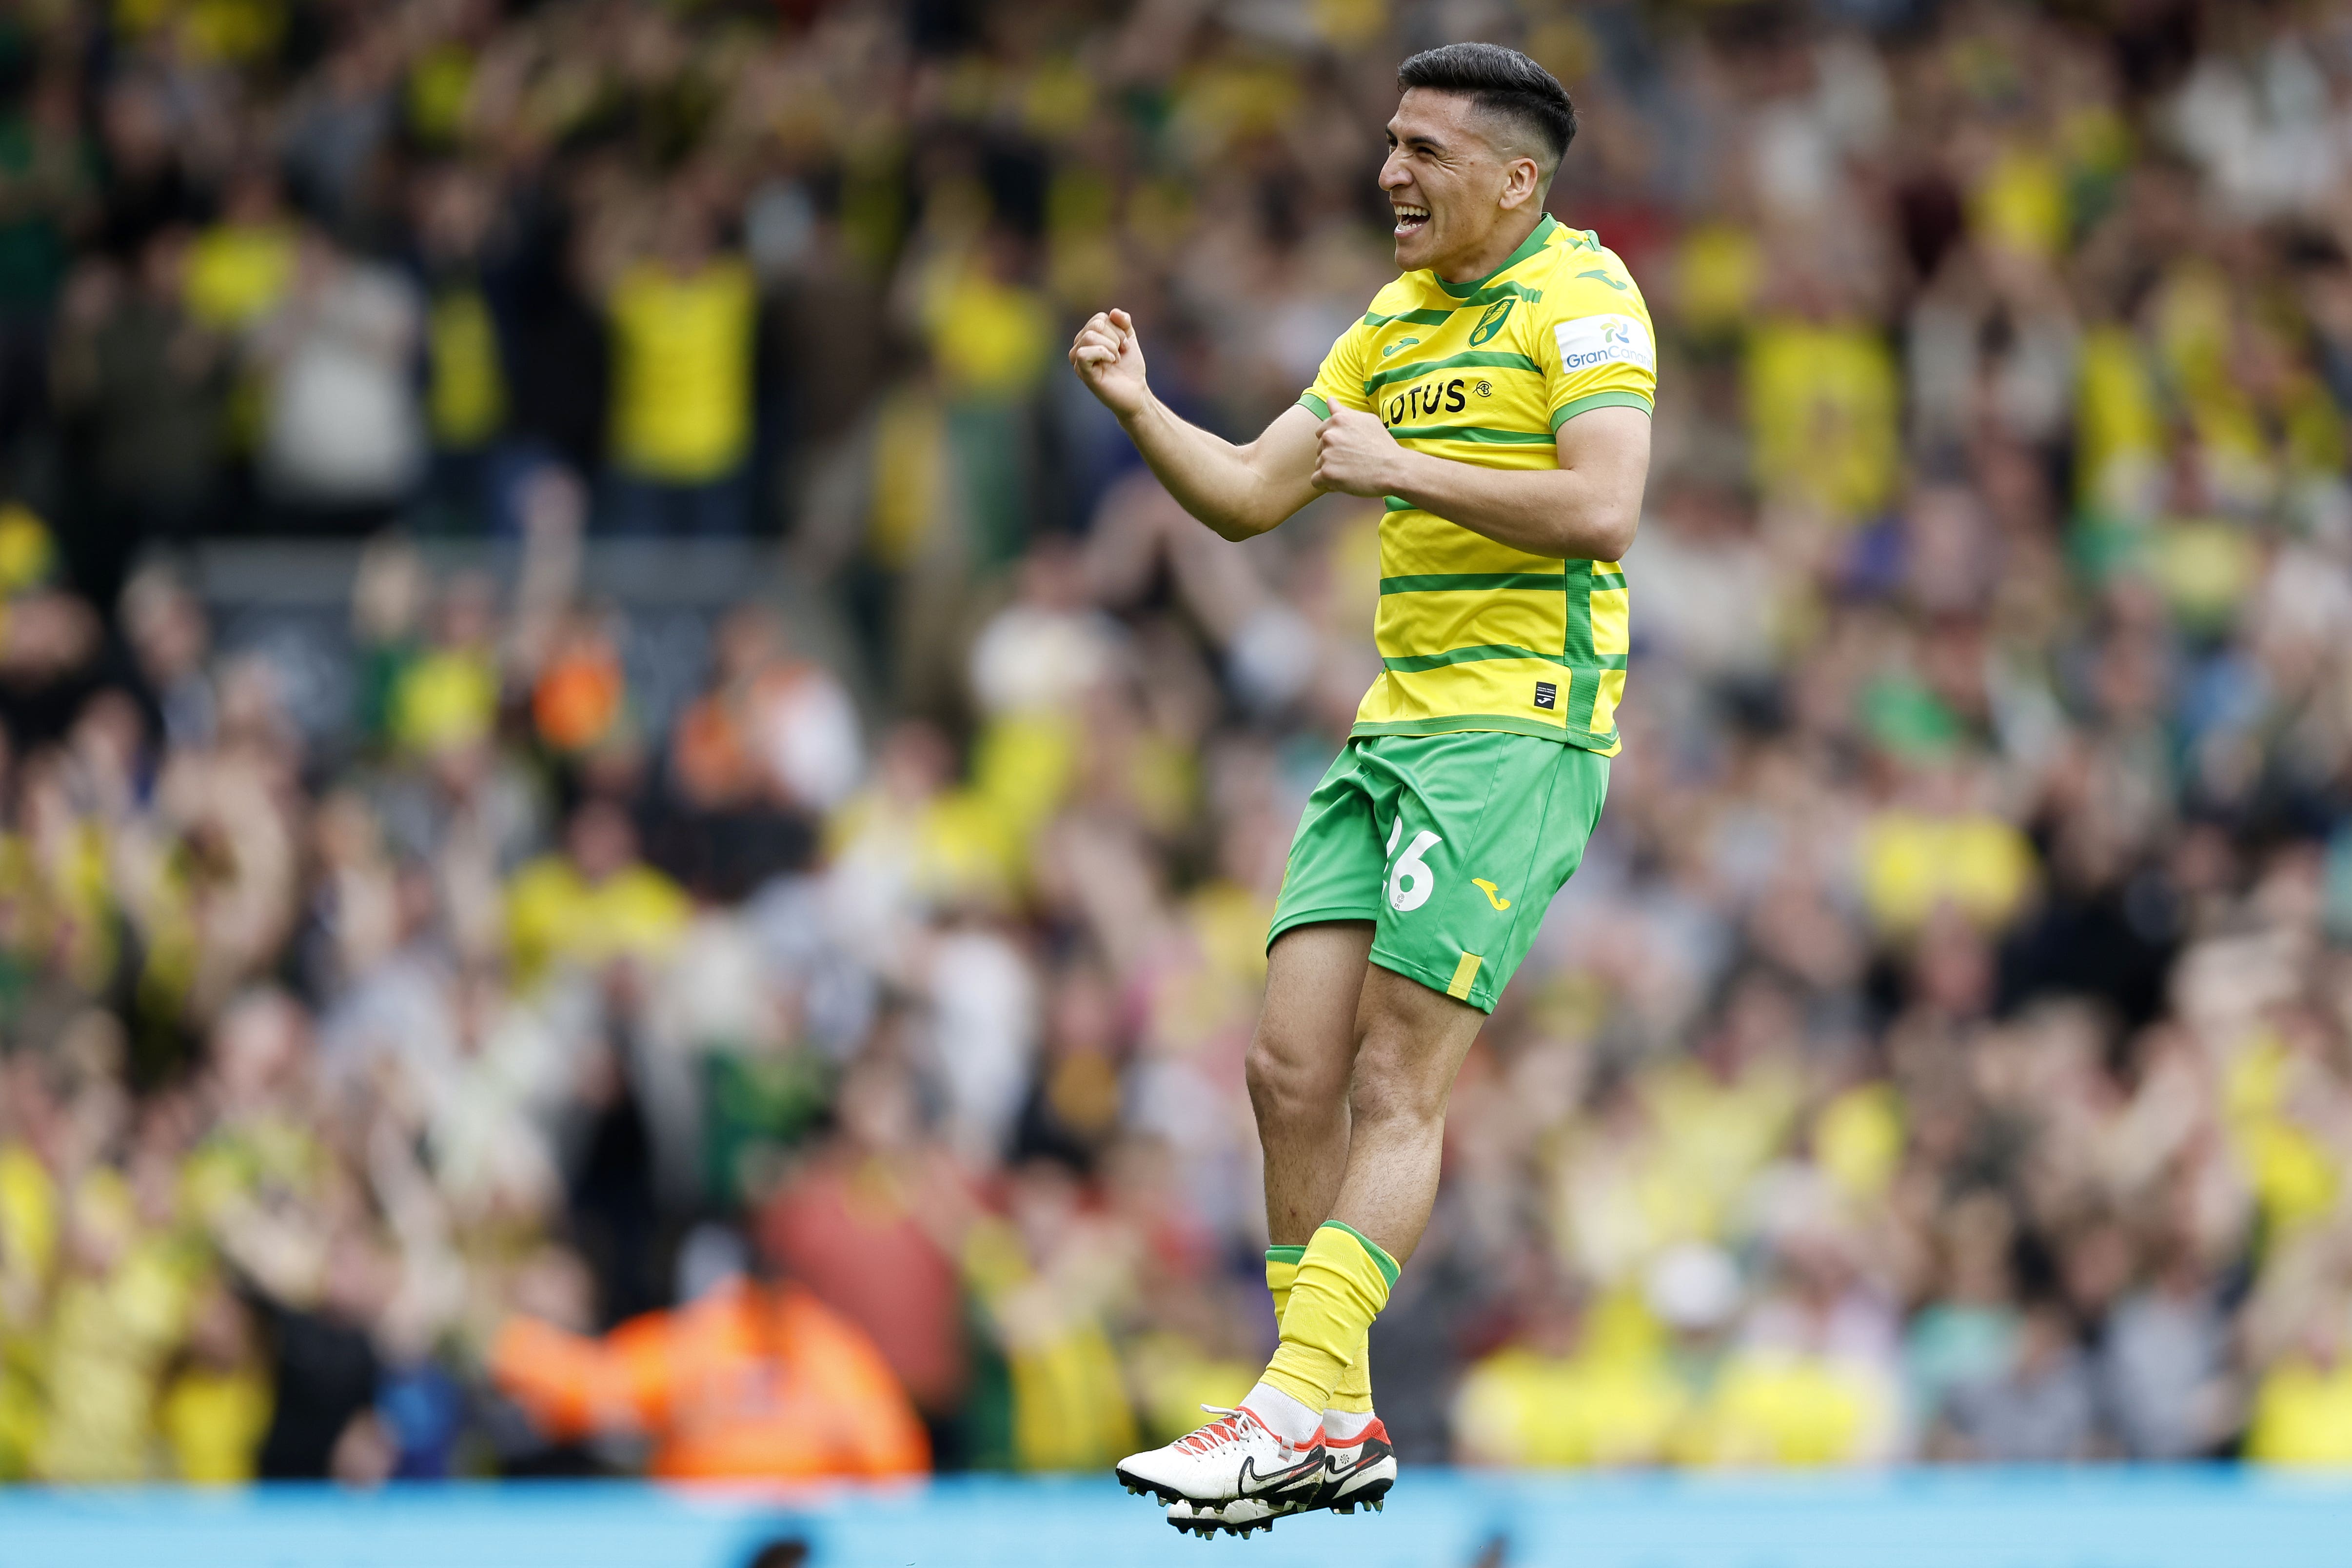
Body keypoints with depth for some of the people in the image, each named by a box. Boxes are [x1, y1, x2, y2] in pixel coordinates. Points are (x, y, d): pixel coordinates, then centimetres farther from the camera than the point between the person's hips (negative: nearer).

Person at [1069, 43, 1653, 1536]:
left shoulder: (1581, 296, -6)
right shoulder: (1397, 320, 19)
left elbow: (1603, 511, -20)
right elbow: (1250, 494, 22)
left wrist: (1409, 469, -17)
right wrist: (1139, 408, 5)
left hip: (1520, 725, -8)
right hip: (1395, 724, 8)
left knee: (1397, 1084, -11)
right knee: (1293, 1064, 0)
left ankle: (1293, 1408, -14)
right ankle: (1341, 1424, 6)